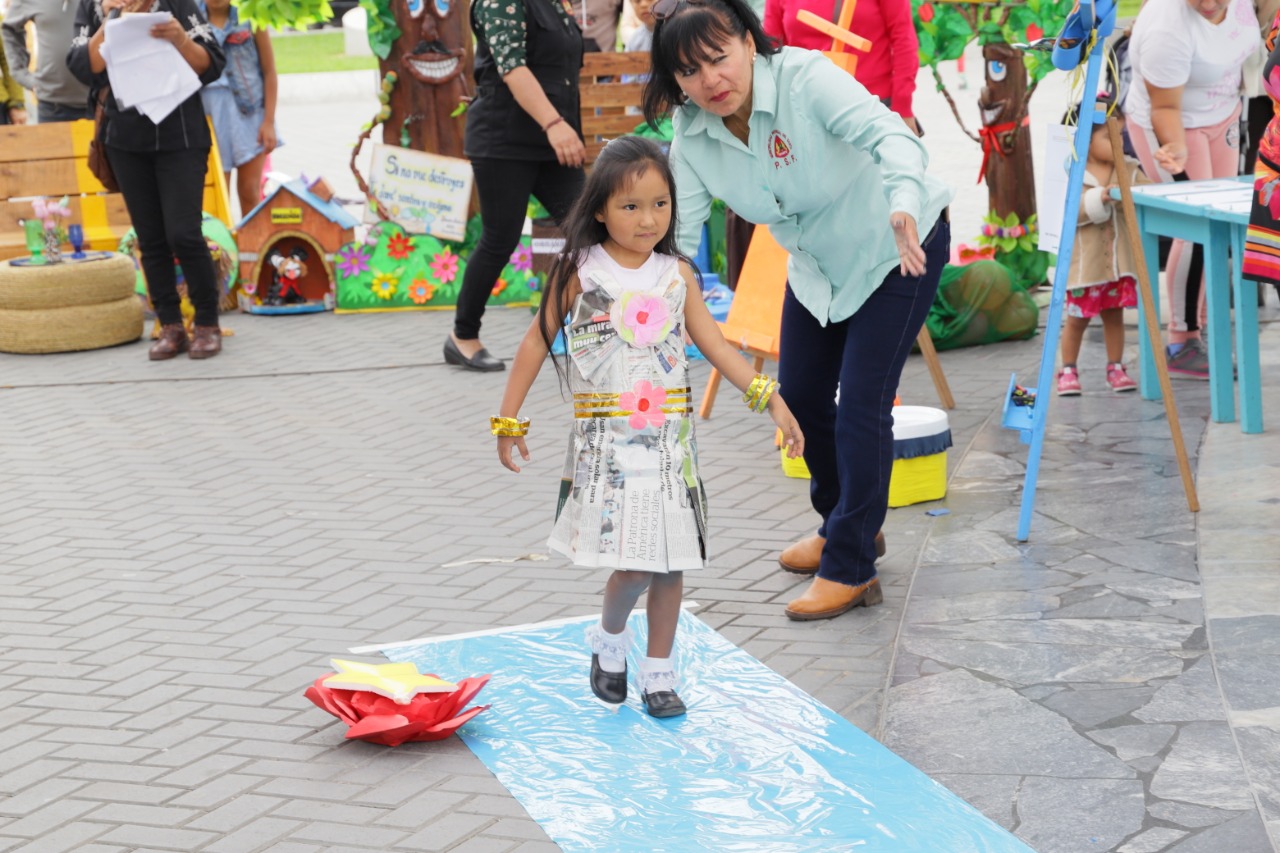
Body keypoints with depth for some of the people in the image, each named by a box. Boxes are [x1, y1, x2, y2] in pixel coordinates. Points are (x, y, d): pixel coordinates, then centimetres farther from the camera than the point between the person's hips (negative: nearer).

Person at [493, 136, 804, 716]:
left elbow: (715, 345, 9)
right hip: (607, 440, -3)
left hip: (669, 437, 3)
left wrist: (771, 398, 1)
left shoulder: (677, 274, 5)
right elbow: (537, 342, 3)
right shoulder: (580, 271, -4)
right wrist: (509, 419, 3)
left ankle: (658, 670, 20)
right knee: (633, 564, -10)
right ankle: (609, 641, 20)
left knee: (670, 560, 5)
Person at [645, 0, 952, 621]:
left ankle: (850, 570, 0)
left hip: (899, 248, -7)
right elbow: (676, 233, -17)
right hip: (817, 263, 7)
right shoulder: (692, 137, -14)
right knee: (800, 396, 12)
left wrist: (903, 204, -67)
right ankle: (846, 525, 37)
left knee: (860, 403, -13)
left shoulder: (804, 77, -32)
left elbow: (887, 133, -46)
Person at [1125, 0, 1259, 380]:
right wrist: (1176, 147, -43)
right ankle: (1181, 344, -1)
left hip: (1222, 117, 7)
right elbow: (1164, 107, -26)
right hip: (1170, 126, -7)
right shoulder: (1168, 31, -37)